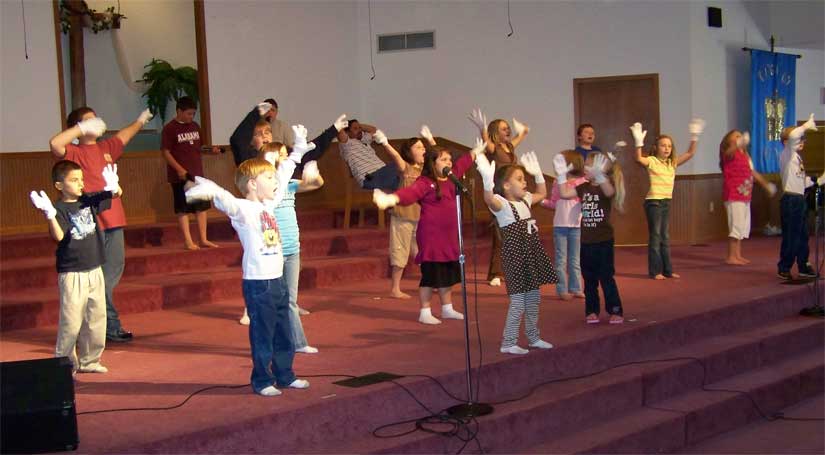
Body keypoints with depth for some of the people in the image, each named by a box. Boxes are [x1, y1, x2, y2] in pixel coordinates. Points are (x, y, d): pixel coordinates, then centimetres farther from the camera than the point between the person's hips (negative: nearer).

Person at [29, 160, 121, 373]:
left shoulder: (89, 201, 6)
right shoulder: (60, 210, -12)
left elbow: (115, 194, 9)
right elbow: (59, 236, -24)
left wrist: (113, 185, -15)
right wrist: (50, 214, -40)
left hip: (94, 270, 6)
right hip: (72, 274, -6)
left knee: (96, 318, 12)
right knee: (71, 321, -6)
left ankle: (88, 360, 23)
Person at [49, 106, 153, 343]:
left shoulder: (105, 147, 16)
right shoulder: (75, 152, -4)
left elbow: (123, 136, 37)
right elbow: (55, 143, -26)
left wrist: (140, 120, 54)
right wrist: (83, 128, -20)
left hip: (113, 219, 8)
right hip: (91, 222, -8)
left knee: (114, 269, 10)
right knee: (100, 276, -6)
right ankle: (111, 326, -2)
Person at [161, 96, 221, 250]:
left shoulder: (195, 126, 12)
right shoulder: (170, 129, -7)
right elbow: (165, 152, -10)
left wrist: (211, 149, 1)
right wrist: (179, 169, -20)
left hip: (198, 173, 7)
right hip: (181, 176, -6)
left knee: (202, 207, 8)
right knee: (183, 209, -1)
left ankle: (204, 239, 15)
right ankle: (188, 241, 4)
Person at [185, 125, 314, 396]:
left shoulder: (269, 204, 10)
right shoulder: (243, 209, -14)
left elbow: (283, 176, 24)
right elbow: (227, 201, -36)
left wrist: (297, 151, 32)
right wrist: (211, 191, -58)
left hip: (277, 279, 8)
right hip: (257, 282, -8)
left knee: (283, 331, 16)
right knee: (262, 333, 0)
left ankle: (284, 375, 28)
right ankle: (262, 381, 10)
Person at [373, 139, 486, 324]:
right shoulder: (425, 183, -15)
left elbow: (463, 163, 29)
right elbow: (410, 193, -32)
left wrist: (476, 151, 44)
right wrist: (392, 198, -52)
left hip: (449, 236, 8)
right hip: (430, 236, -8)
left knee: (448, 274, 16)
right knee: (430, 275, -2)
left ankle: (447, 309, 30)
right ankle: (425, 312, 9)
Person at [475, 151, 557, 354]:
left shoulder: (525, 201, 12)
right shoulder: (502, 204, -14)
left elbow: (542, 193, 31)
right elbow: (490, 200, -38)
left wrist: (538, 173, 21)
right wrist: (487, 181, -55)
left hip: (532, 256, 8)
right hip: (515, 256, -8)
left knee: (533, 297, 16)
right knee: (518, 301, -9)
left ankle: (533, 337, 29)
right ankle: (508, 343, -1)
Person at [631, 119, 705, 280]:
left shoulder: (672, 163, 10)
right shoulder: (652, 161, -8)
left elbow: (690, 153, 11)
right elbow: (639, 159, -27)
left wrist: (694, 137, 2)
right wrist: (639, 142, -38)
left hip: (667, 202, 6)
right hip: (653, 201, -6)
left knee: (665, 237, 11)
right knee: (655, 236, -3)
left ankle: (667, 269, 17)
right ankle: (655, 271, 0)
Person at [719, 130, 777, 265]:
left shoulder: (745, 155, 17)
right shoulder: (730, 154, -10)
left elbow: (753, 172, 29)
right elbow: (729, 152, -35)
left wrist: (766, 184, 34)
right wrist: (738, 144, -57)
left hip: (745, 196, 9)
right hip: (734, 196, -9)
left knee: (743, 227, 14)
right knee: (736, 226, -10)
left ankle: (737, 255, 22)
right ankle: (731, 257, -6)